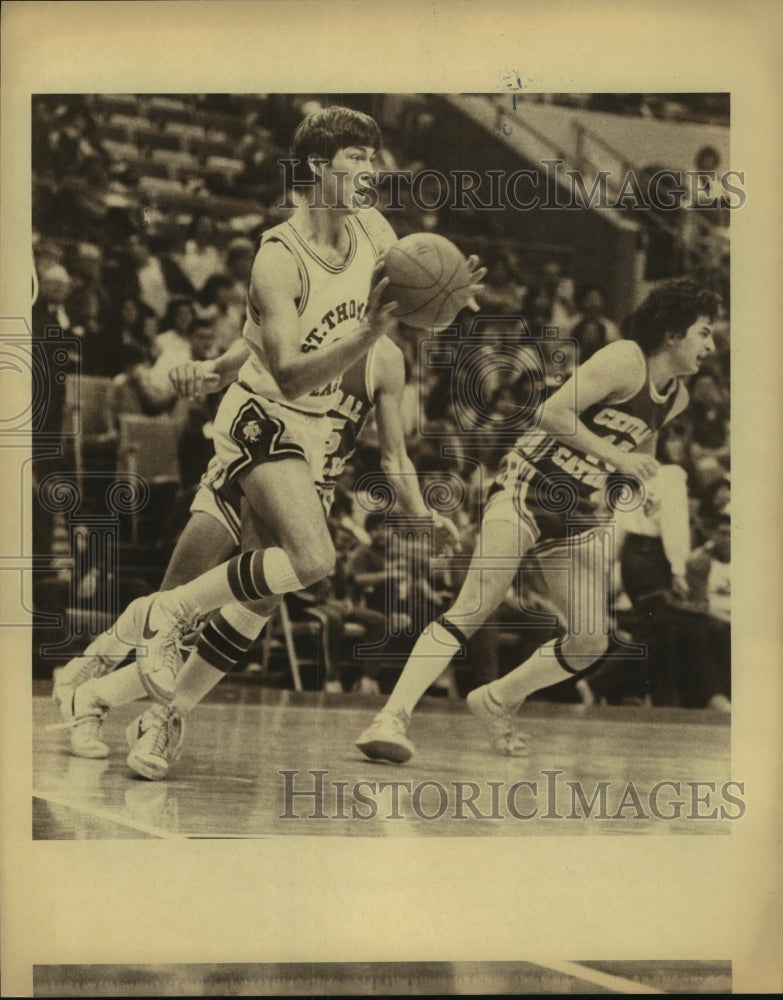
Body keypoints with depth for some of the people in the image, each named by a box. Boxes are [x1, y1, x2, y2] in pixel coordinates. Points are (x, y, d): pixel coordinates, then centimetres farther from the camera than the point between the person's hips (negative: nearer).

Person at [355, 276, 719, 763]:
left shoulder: (677, 398, 10)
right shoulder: (624, 360, -14)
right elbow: (553, 414, -22)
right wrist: (617, 457, -21)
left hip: (581, 514, 8)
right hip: (529, 490, -7)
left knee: (592, 643, -1)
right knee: (473, 609, -20)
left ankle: (497, 701, 21)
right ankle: (392, 716, -23)